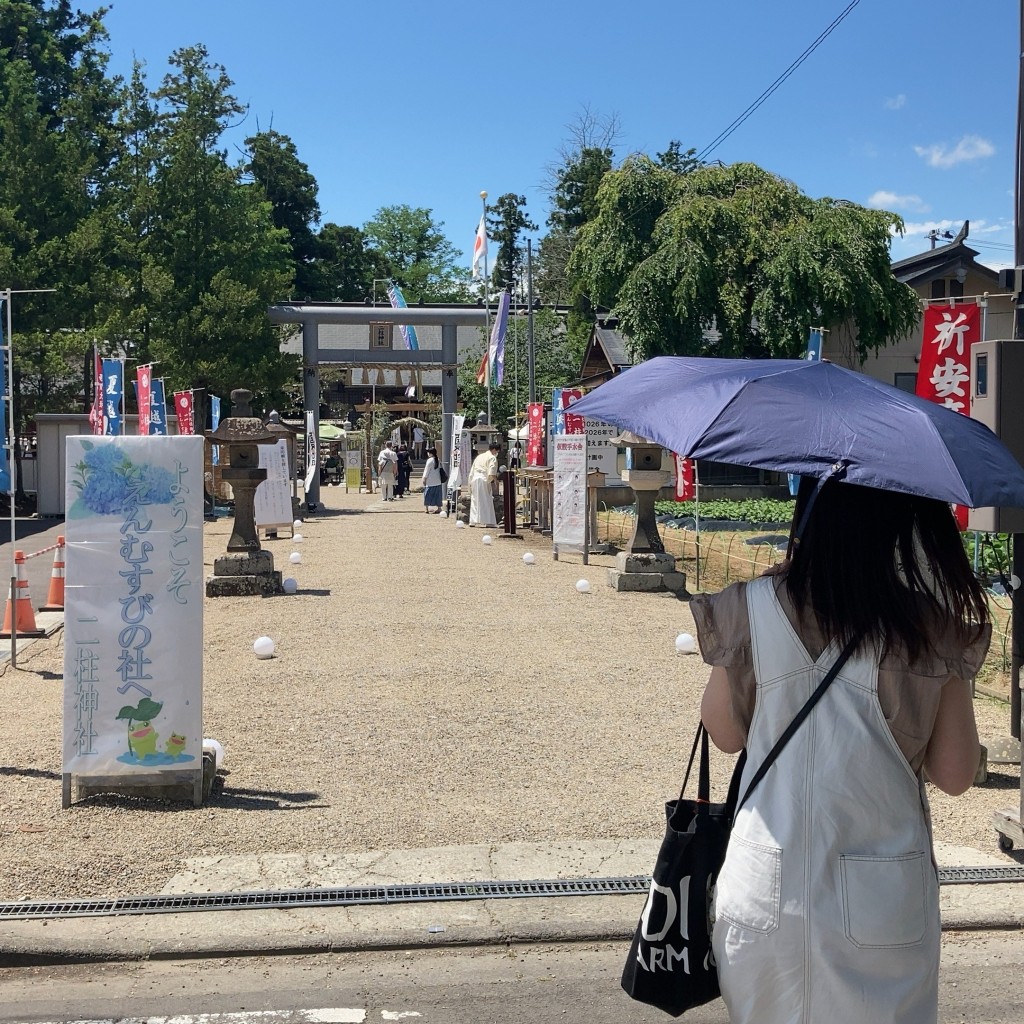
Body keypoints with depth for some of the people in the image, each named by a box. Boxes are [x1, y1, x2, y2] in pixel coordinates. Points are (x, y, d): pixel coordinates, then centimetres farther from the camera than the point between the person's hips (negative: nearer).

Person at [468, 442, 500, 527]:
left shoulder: (479, 456, 22)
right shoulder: (492, 458, -1)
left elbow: (472, 470, 20)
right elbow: (492, 473, -14)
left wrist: (470, 483, 21)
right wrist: (495, 482, -7)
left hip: (474, 479, 7)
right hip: (483, 480, -7)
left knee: (475, 501, 10)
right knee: (486, 501, -3)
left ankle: (473, 521, 9)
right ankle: (488, 521, -4)